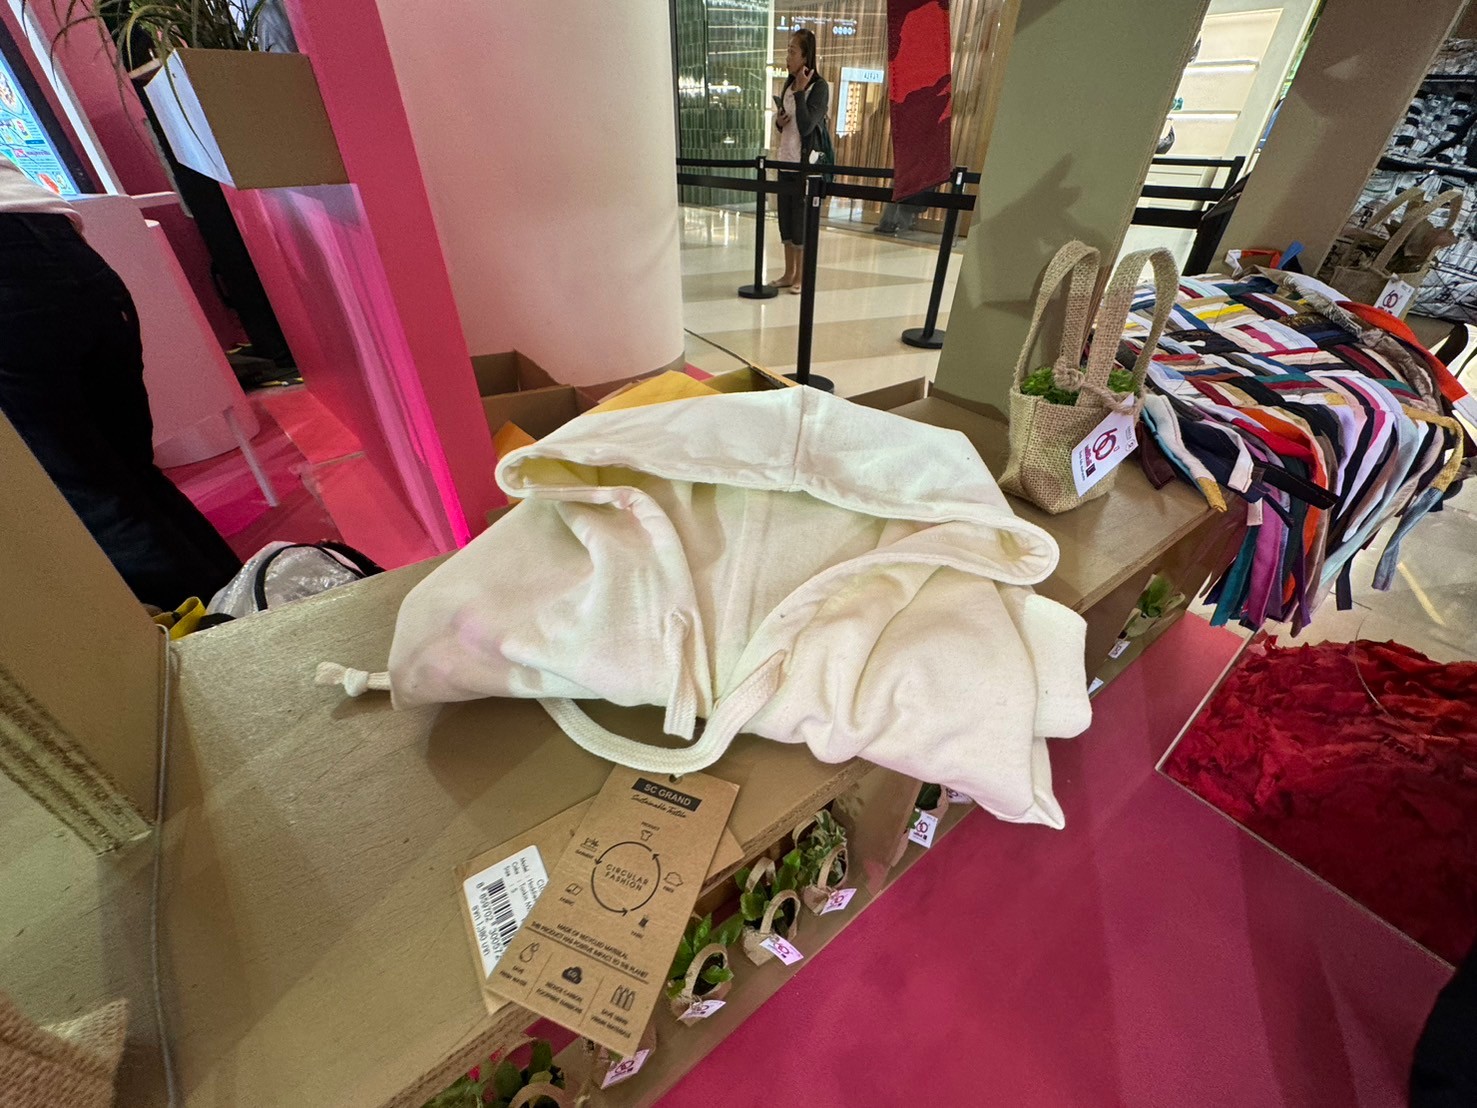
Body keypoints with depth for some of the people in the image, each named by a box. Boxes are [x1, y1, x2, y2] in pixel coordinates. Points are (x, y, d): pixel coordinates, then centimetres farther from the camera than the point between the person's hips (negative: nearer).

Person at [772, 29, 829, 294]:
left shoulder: (819, 87, -10)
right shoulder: (789, 84, 12)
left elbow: (806, 126, -19)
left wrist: (800, 91, -19)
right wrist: (779, 121, 0)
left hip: (806, 161, -8)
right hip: (786, 158, 8)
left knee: (801, 216, -4)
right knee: (786, 215, 9)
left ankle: (801, 275, 5)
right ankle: (789, 272, 18)